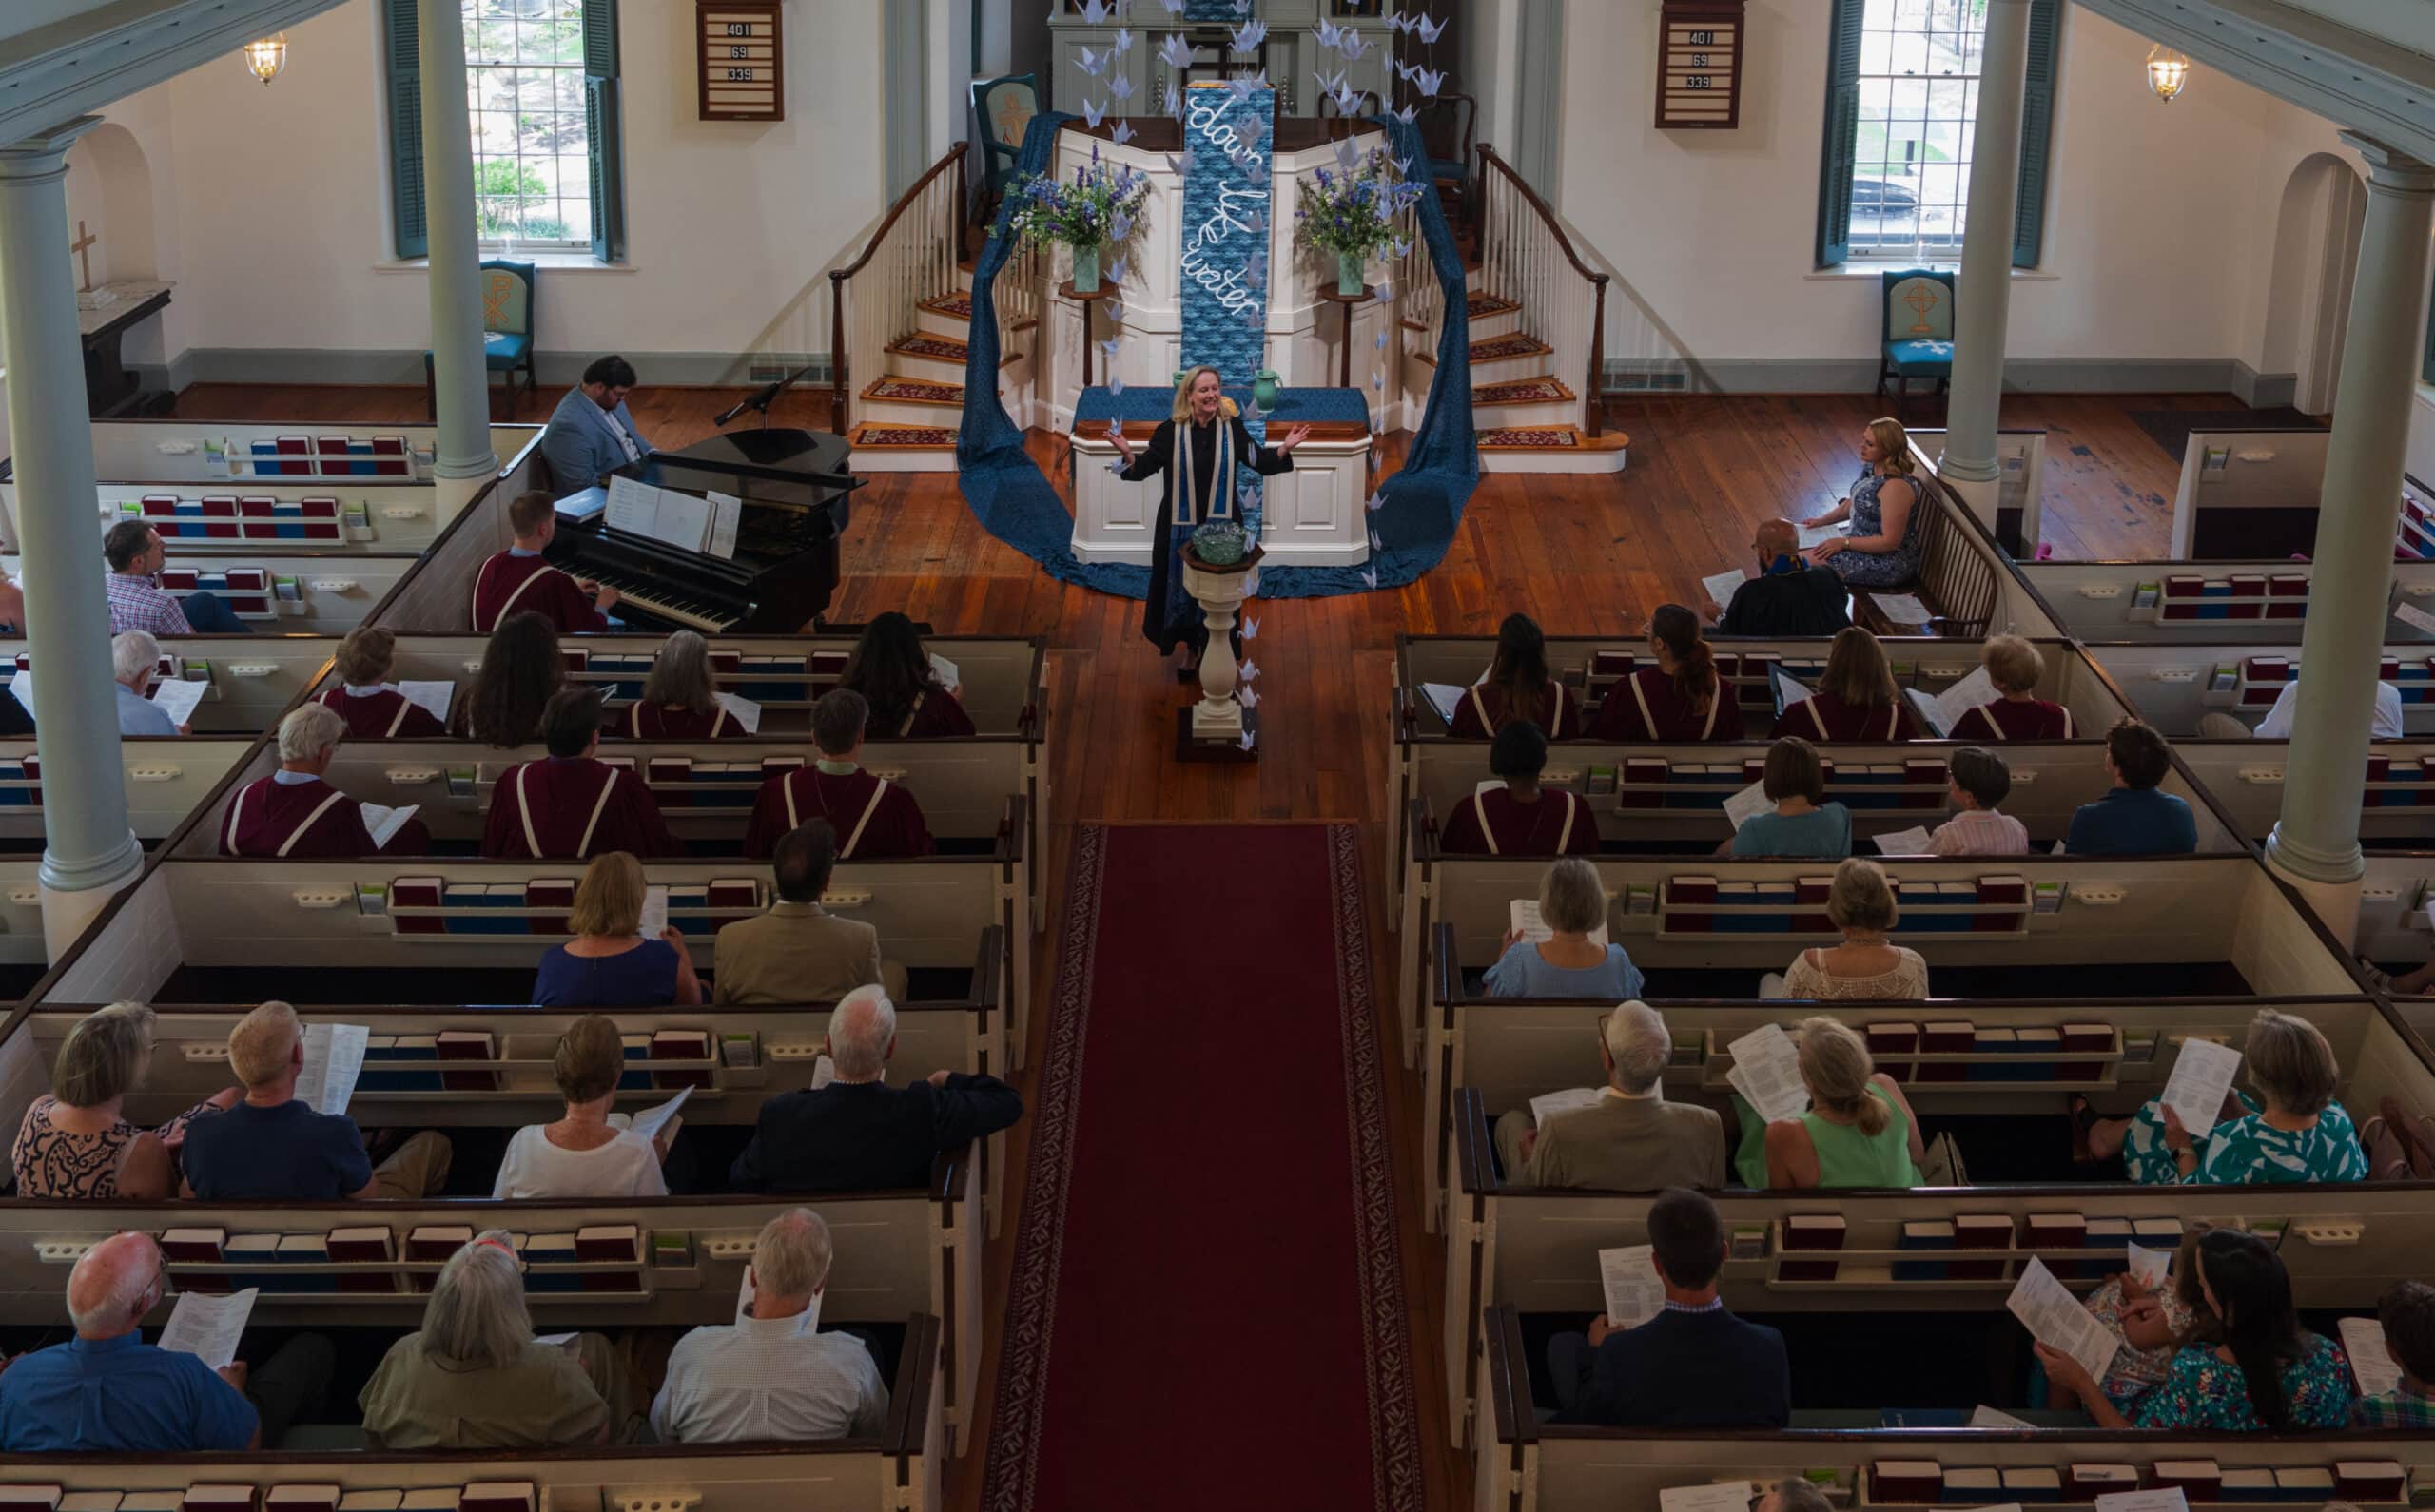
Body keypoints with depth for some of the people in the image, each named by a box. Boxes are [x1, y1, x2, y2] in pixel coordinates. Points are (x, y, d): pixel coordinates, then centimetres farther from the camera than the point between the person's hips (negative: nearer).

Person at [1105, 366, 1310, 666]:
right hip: (1181, 526, 0)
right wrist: (1127, 453, -22)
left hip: (1222, 526, 0)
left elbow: (1260, 461, 1)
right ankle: (1192, 645, 25)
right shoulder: (1170, 430, -6)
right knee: (1183, 585, 8)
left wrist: (1285, 447, -14)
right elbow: (1144, 468, -3)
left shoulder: (1232, 427, -3)